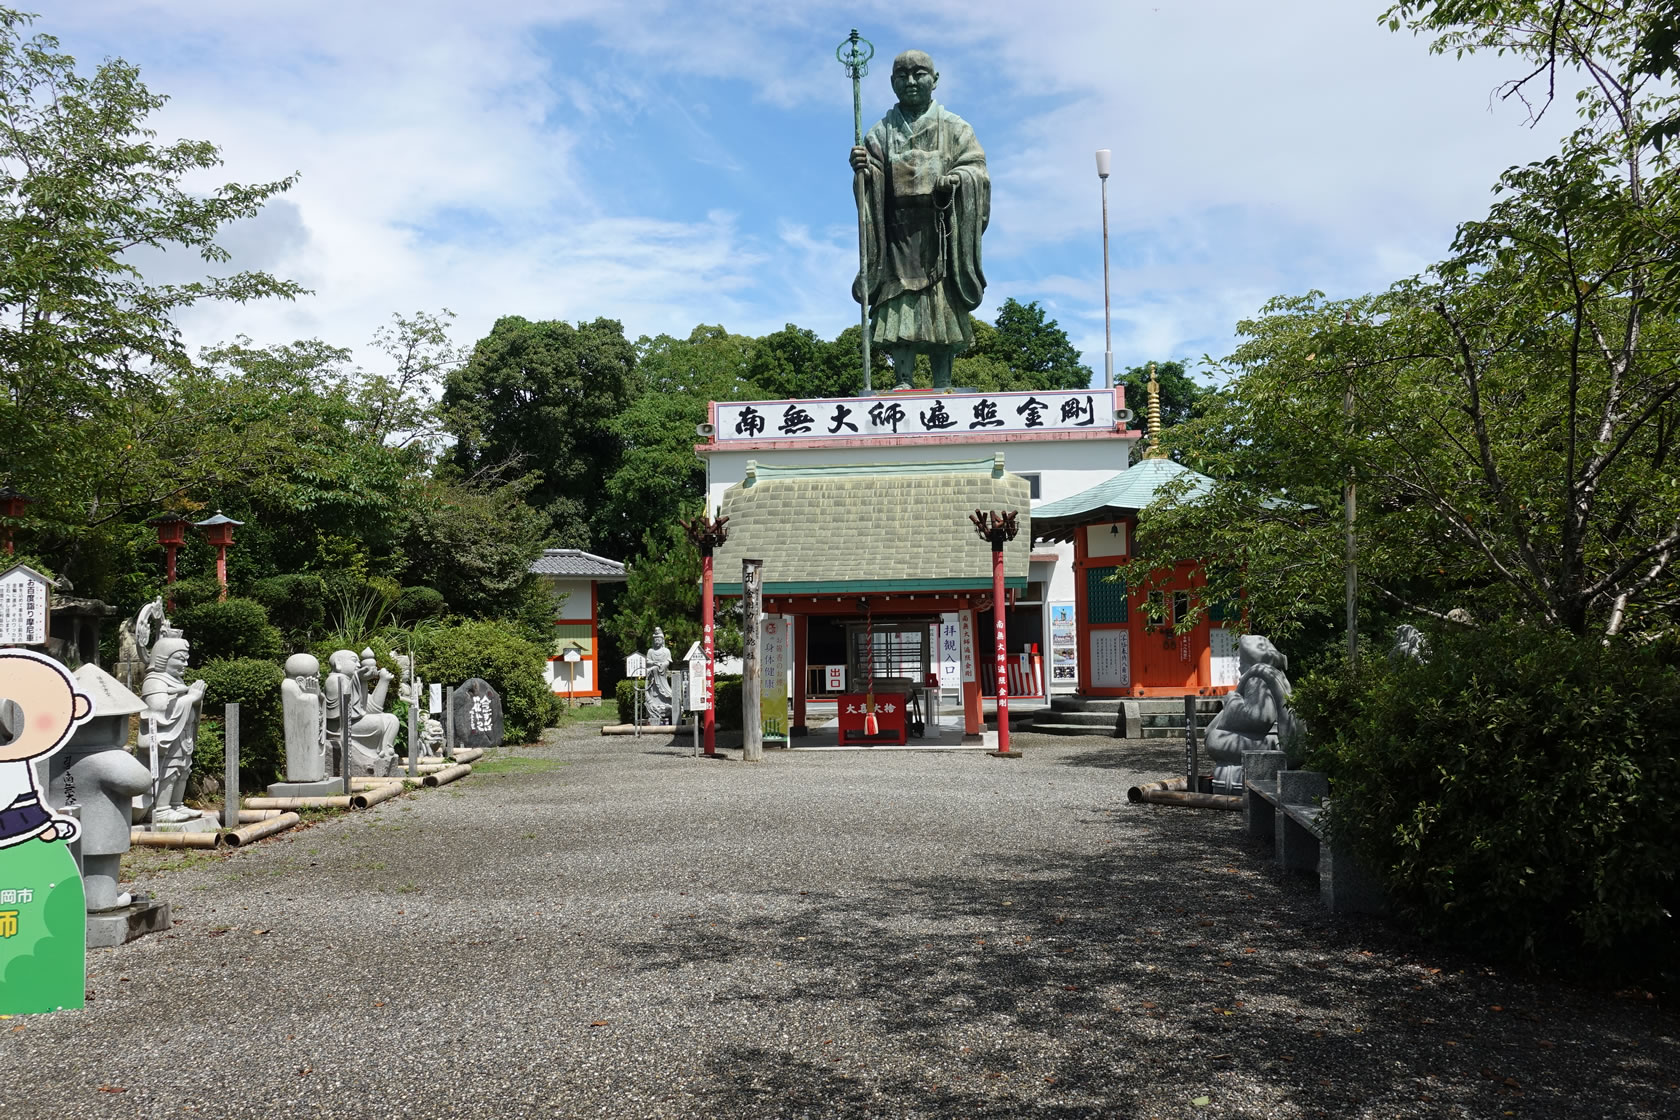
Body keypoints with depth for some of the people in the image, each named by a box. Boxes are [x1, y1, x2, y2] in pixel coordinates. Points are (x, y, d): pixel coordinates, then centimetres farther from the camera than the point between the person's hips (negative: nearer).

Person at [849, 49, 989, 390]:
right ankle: (903, 382, -10)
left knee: (943, 311, -5)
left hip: (941, 235, 0)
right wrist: (863, 169, -17)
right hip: (899, 234, 1)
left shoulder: (955, 128, 13)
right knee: (899, 309, -10)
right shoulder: (881, 133, 15)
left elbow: (977, 170, 4)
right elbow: (873, 185, 6)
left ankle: (942, 385, -3)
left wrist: (954, 179, -17)